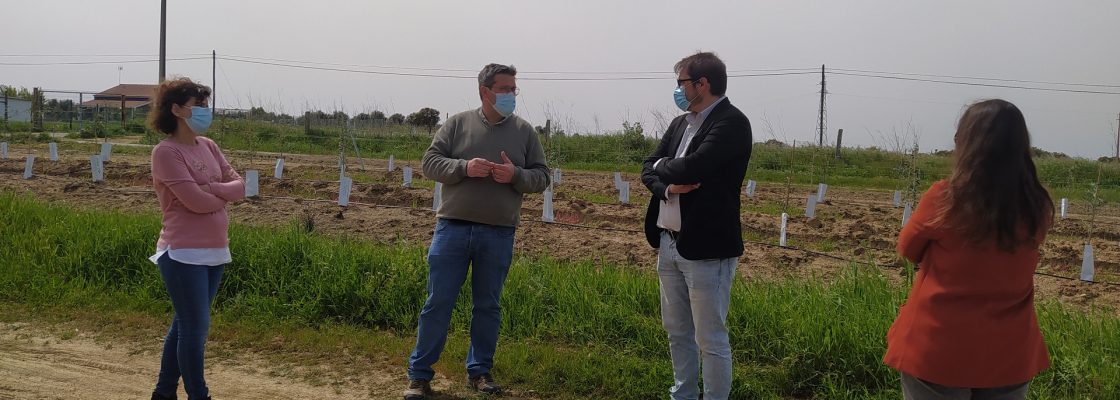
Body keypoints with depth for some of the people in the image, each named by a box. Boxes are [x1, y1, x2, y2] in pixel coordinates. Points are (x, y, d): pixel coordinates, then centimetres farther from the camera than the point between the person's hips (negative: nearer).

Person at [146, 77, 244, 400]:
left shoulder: (208, 146, 10)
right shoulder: (166, 152, -12)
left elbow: (239, 185, 5)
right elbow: (196, 201, -20)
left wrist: (211, 188, -13)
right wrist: (224, 195, -2)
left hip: (216, 252, 8)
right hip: (184, 255, -8)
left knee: (185, 325, 17)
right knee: (195, 328, -1)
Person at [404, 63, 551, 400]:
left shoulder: (524, 131, 7)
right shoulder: (457, 124, 3)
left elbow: (541, 178, 6)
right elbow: (430, 163, 0)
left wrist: (516, 175, -14)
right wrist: (464, 167, -17)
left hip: (499, 235, 2)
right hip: (453, 229, -1)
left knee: (488, 306, 11)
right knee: (438, 302, 2)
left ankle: (479, 371, 25)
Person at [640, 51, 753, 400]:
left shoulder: (731, 122, -12)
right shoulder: (680, 123, 13)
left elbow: (692, 167, -24)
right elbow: (649, 170, 9)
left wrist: (663, 167, -3)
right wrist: (668, 187, -12)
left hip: (706, 247, -8)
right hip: (669, 243, 9)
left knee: (710, 339, -1)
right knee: (677, 332, 19)